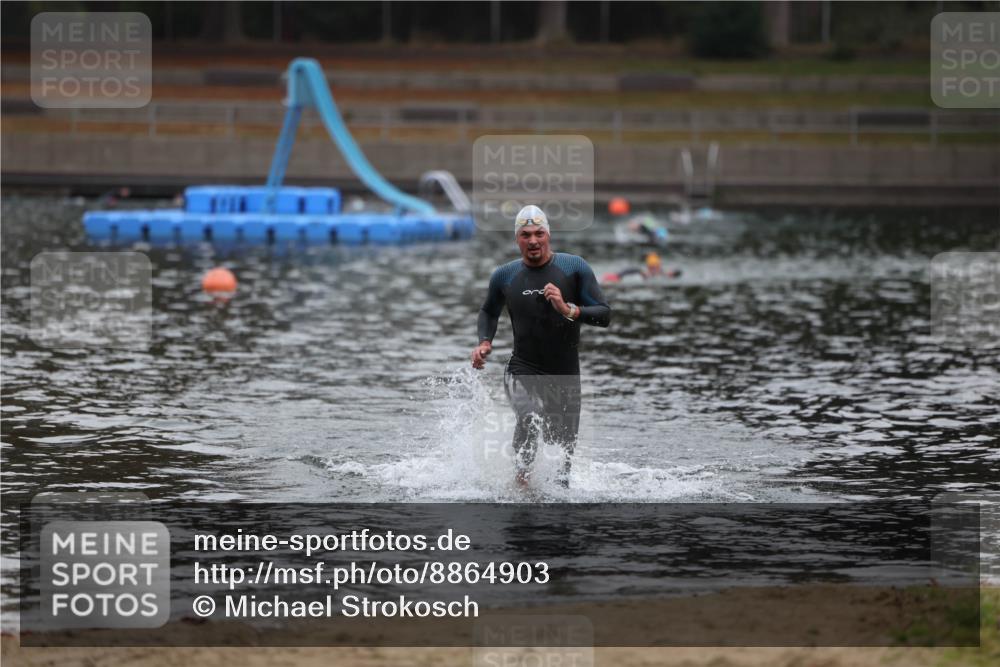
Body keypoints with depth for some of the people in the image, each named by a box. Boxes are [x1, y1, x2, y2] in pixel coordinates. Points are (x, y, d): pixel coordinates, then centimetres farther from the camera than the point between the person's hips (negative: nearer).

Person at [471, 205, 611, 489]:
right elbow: (489, 312, 21)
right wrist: (484, 342, 3)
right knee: (530, 417, -31)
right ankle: (522, 475, -10)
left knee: (564, 449, 10)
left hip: (566, 374, 1)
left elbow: (604, 315, -8)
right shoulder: (505, 276, 1)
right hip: (523, 370, -1)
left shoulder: (574, 268, -5)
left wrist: (568, 310, -24)